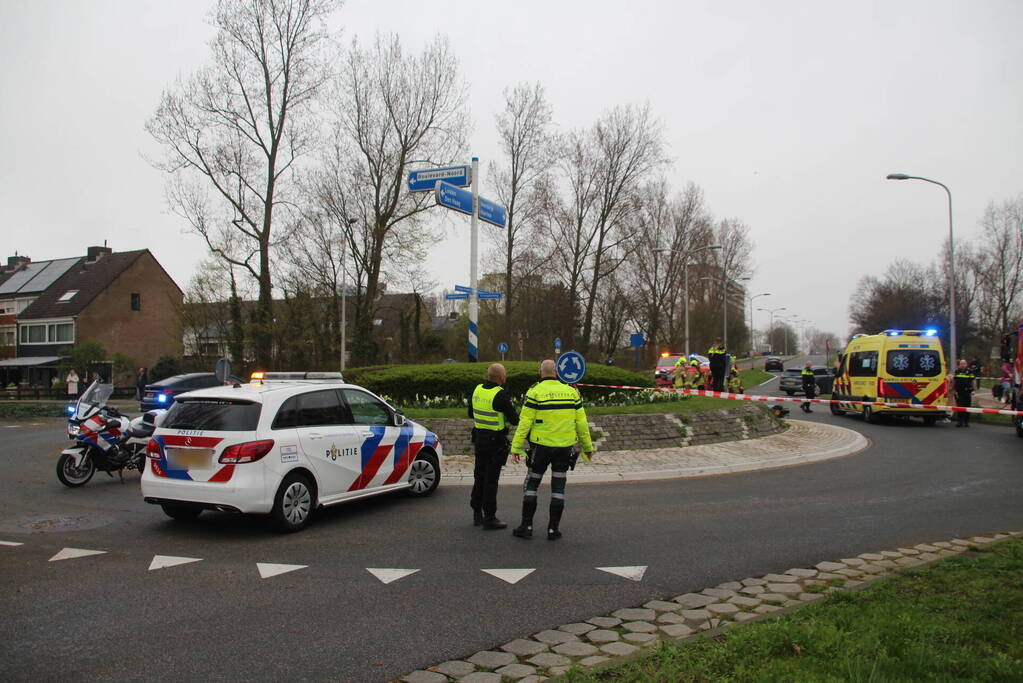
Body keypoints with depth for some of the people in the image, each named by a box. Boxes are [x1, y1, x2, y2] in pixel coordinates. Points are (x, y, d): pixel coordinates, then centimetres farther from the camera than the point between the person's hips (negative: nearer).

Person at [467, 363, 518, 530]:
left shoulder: (477, 390, 3)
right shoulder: (500, 395, -19)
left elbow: (470, 413, 16)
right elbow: (514, 420, -16)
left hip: (479, 438, 7)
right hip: (495, 441, -7)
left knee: (479, 476, 16)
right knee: (491, 479, -1)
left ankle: (477, 514, 23)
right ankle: (489, 518, 4)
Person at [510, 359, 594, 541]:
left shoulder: (534, 392, -7)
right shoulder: (571, 392, 3)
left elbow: (525, 422, -10)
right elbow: (581, 422, 5)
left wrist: (516, 447, -6)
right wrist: (587, 447, 15)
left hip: (541, 446, -2)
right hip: (565, 447, 2)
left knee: (531, 484, 10)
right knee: (558, 487, 9)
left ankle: (526, 526, 11)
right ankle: (553, 529, 11)